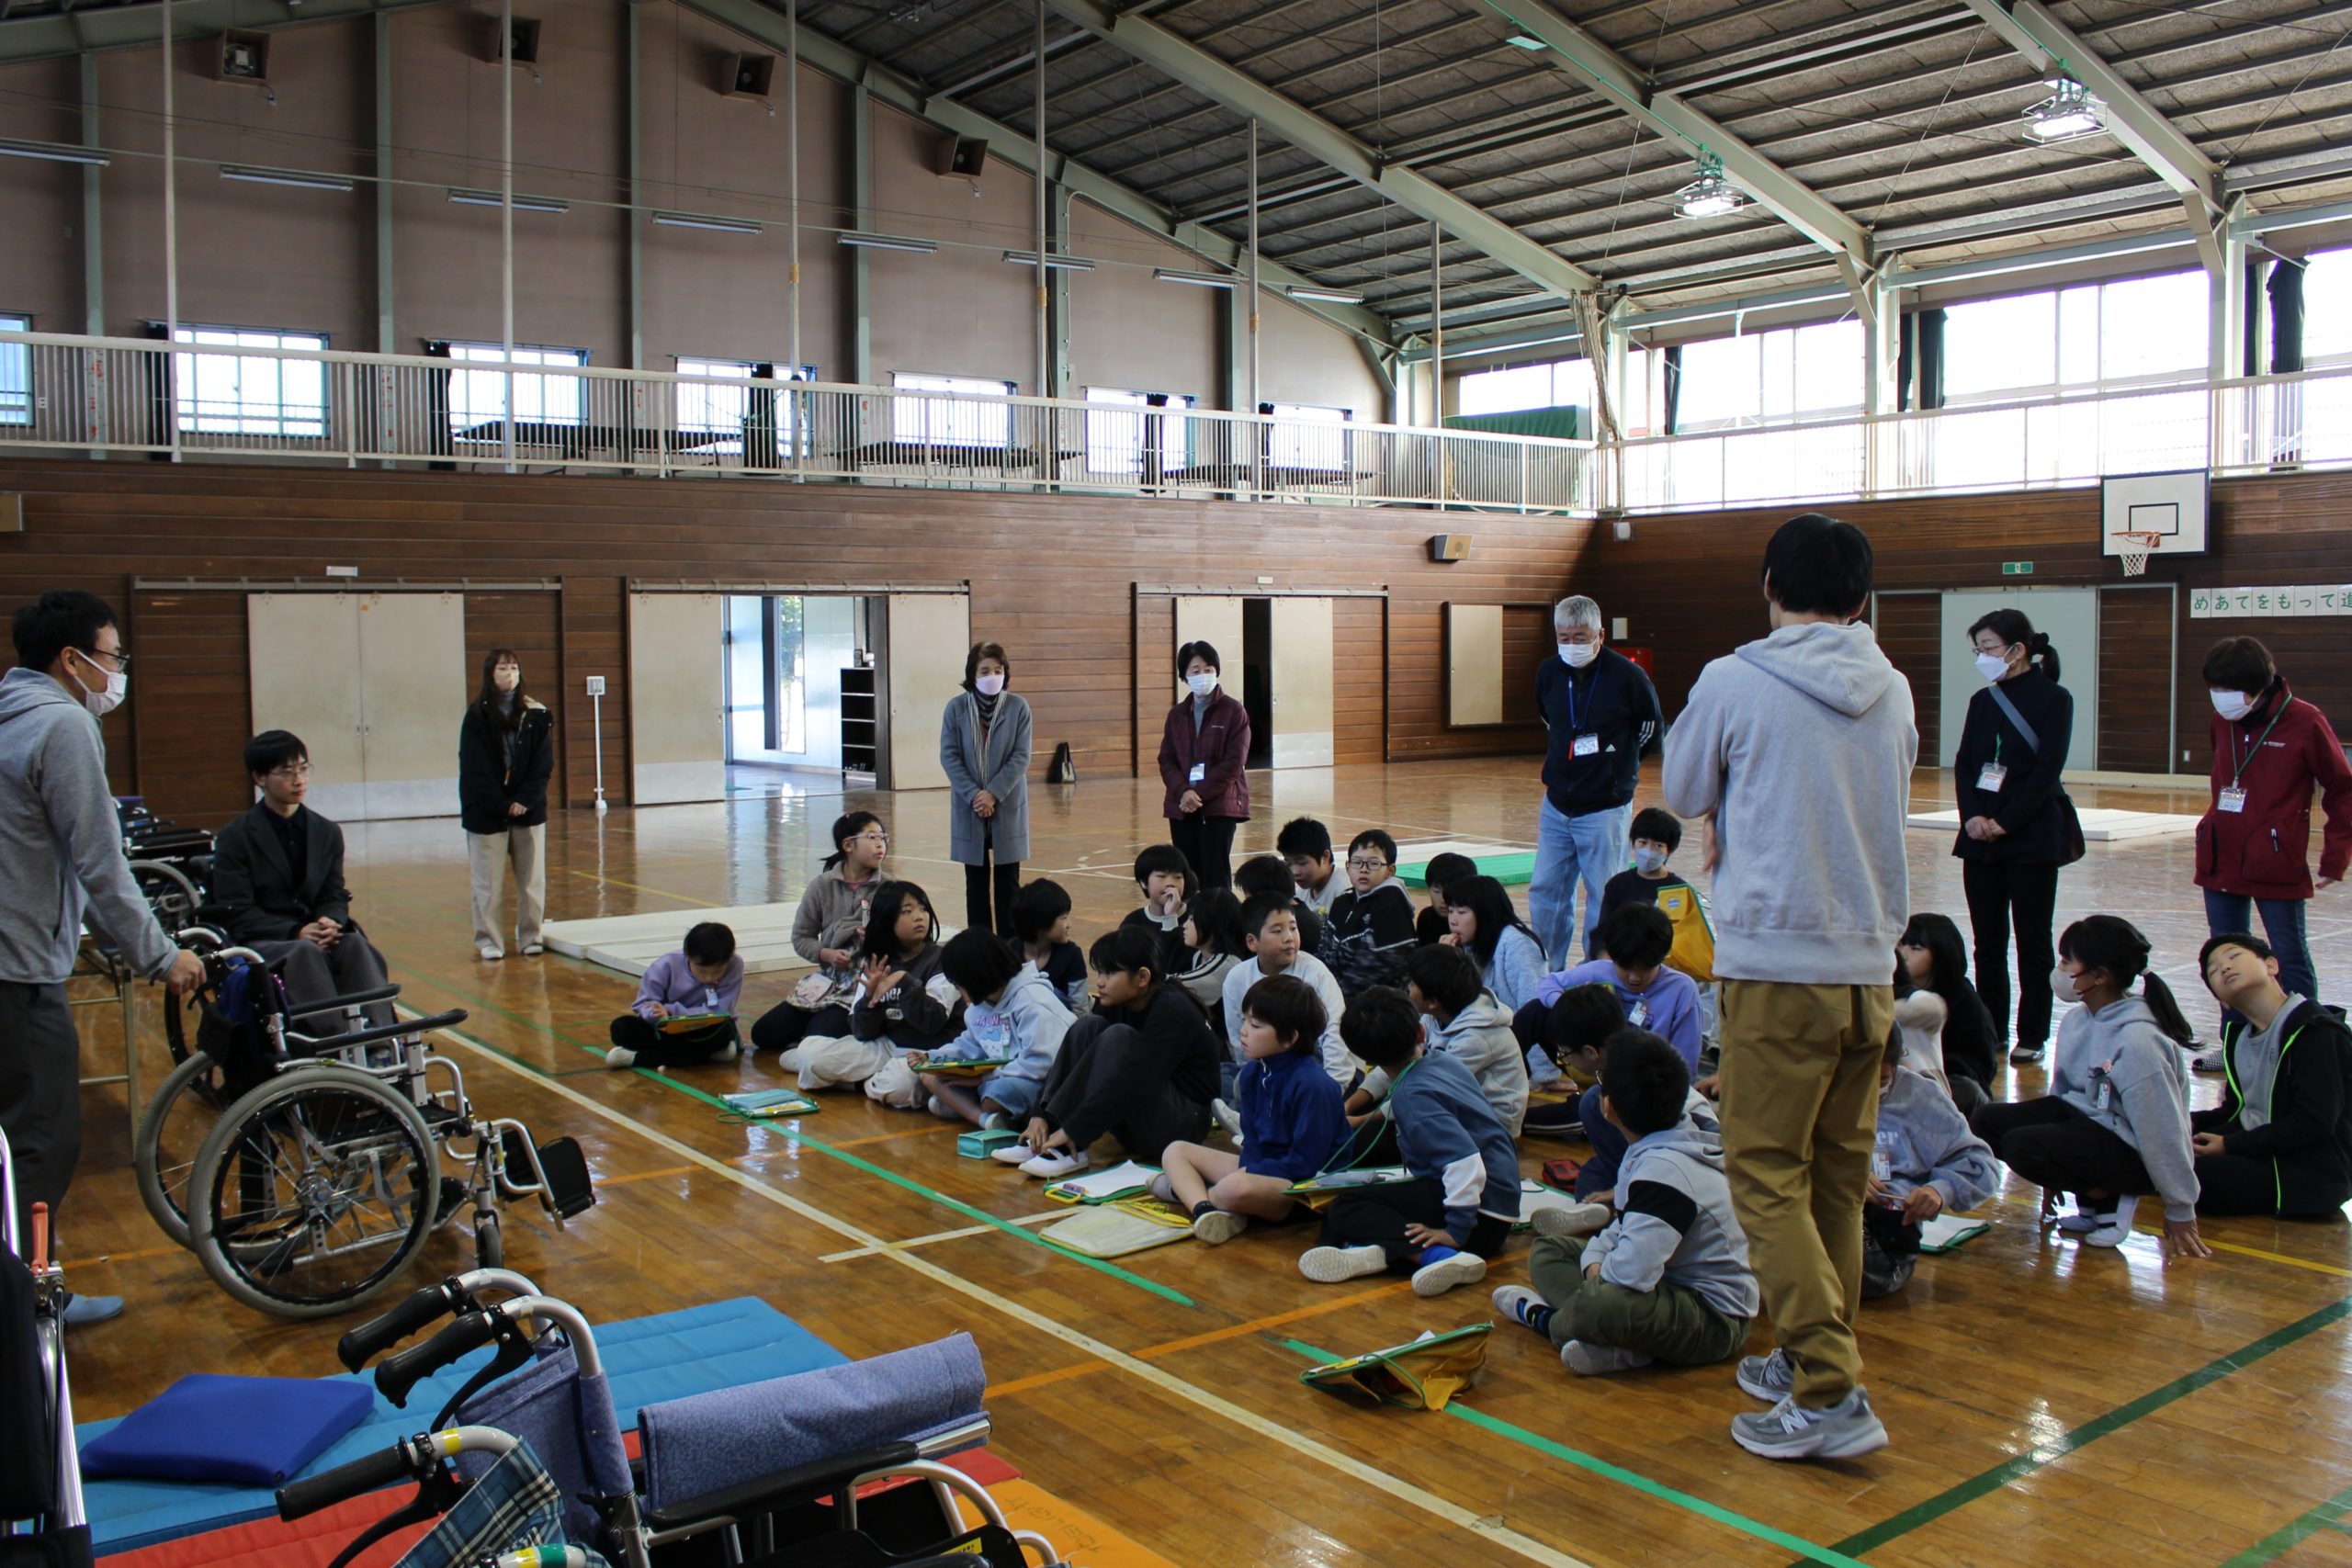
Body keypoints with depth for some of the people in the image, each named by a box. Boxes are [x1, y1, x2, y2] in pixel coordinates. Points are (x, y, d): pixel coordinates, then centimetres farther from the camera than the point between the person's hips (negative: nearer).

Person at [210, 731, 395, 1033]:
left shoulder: (327, 833, 13)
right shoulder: (234, 838, 0)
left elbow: (335, 896, 9)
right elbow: (236, 914, -7)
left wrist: (331, 923, -16)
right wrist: (296, 932, -21)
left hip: (315, 936, 3)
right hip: (261, 943, -3)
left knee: (356, 944, -31)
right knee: (306, 953, -37)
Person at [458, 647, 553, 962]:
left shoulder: (536, 715, 3)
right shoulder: (477, 716, -2)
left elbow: (544, 764, 0)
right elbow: (475, 769, -6)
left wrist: (525, 800, -11)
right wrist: (502, 806, -11)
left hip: (529, 809, 2)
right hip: (486, 812, -2)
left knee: (532, 878, 5)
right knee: (488, 880, 1)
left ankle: (530, 936, 15)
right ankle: (489, 940, 10)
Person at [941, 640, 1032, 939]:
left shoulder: (1018, 706, -5)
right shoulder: (956, 707, -3)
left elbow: (1021, 757, -7)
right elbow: (949, 756, -4)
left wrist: (993, 793, -15)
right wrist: (974, 795, -13)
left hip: (1008, 806, -1)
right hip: (969, 807, 1)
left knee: (1008, 881, 4)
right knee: (976, 881, 8)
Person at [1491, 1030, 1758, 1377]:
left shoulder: (1664, 1169, -26)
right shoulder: (1652, 1152, 6)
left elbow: (1632, 1273, -35)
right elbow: (1627, 1226, 17)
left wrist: (1600, 1276, -12)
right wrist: (1596, 1258, -4)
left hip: (1715, 1319, -11)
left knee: (1603, 1304, -41)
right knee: (1547, 1251, 12)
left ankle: (1542, 1317, -7)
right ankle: (1617, 1342, -12)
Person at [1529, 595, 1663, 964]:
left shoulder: (1626, 675, -11)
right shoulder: (1548, 673, 3)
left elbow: (1652, 729, 2)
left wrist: (1616, 759, 5)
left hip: (1605, 809, -5)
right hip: (1556, 805, 5)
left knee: (1603, 899, 1)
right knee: (1545, 892, 9)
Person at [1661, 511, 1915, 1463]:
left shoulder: (1733, 682, -8)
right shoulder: (1894, 694, 7)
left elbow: (1682, 796, 5)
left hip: (1775, 963, -6)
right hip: (1870, 964, 6)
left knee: (1767, 1175, 0)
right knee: (1839, 1178, 15)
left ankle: (1829, 1394, -4)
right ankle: (1813, 1356, 27)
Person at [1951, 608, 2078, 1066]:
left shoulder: (2054, 699, -5)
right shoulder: (1982, 701, 11)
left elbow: (2047, 769, -11)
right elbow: (1963, 764, 5)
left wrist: (2005, 822, -16)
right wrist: (1972, 817, -11)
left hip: (2033, 837, -5)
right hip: (1981, 838, 5)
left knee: (2032, 941, 3)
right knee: (1988, 942, 8)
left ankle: (2032, 1036, 12)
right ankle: (1991, 1032, 16)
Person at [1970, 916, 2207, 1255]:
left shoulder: (2137, 1040, -26)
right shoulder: (2076, 1020, -1)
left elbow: (2163, 1129, -20)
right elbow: (2063, 1091, 11)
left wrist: (2181, 1213, -12)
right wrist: (2054, 1175, 20)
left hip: (2128, 1150, -9)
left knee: (2021, 1146, -29)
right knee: (1985, 1122, -6)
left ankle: (2111, 1198, -4)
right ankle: (2091, 1194, 3)